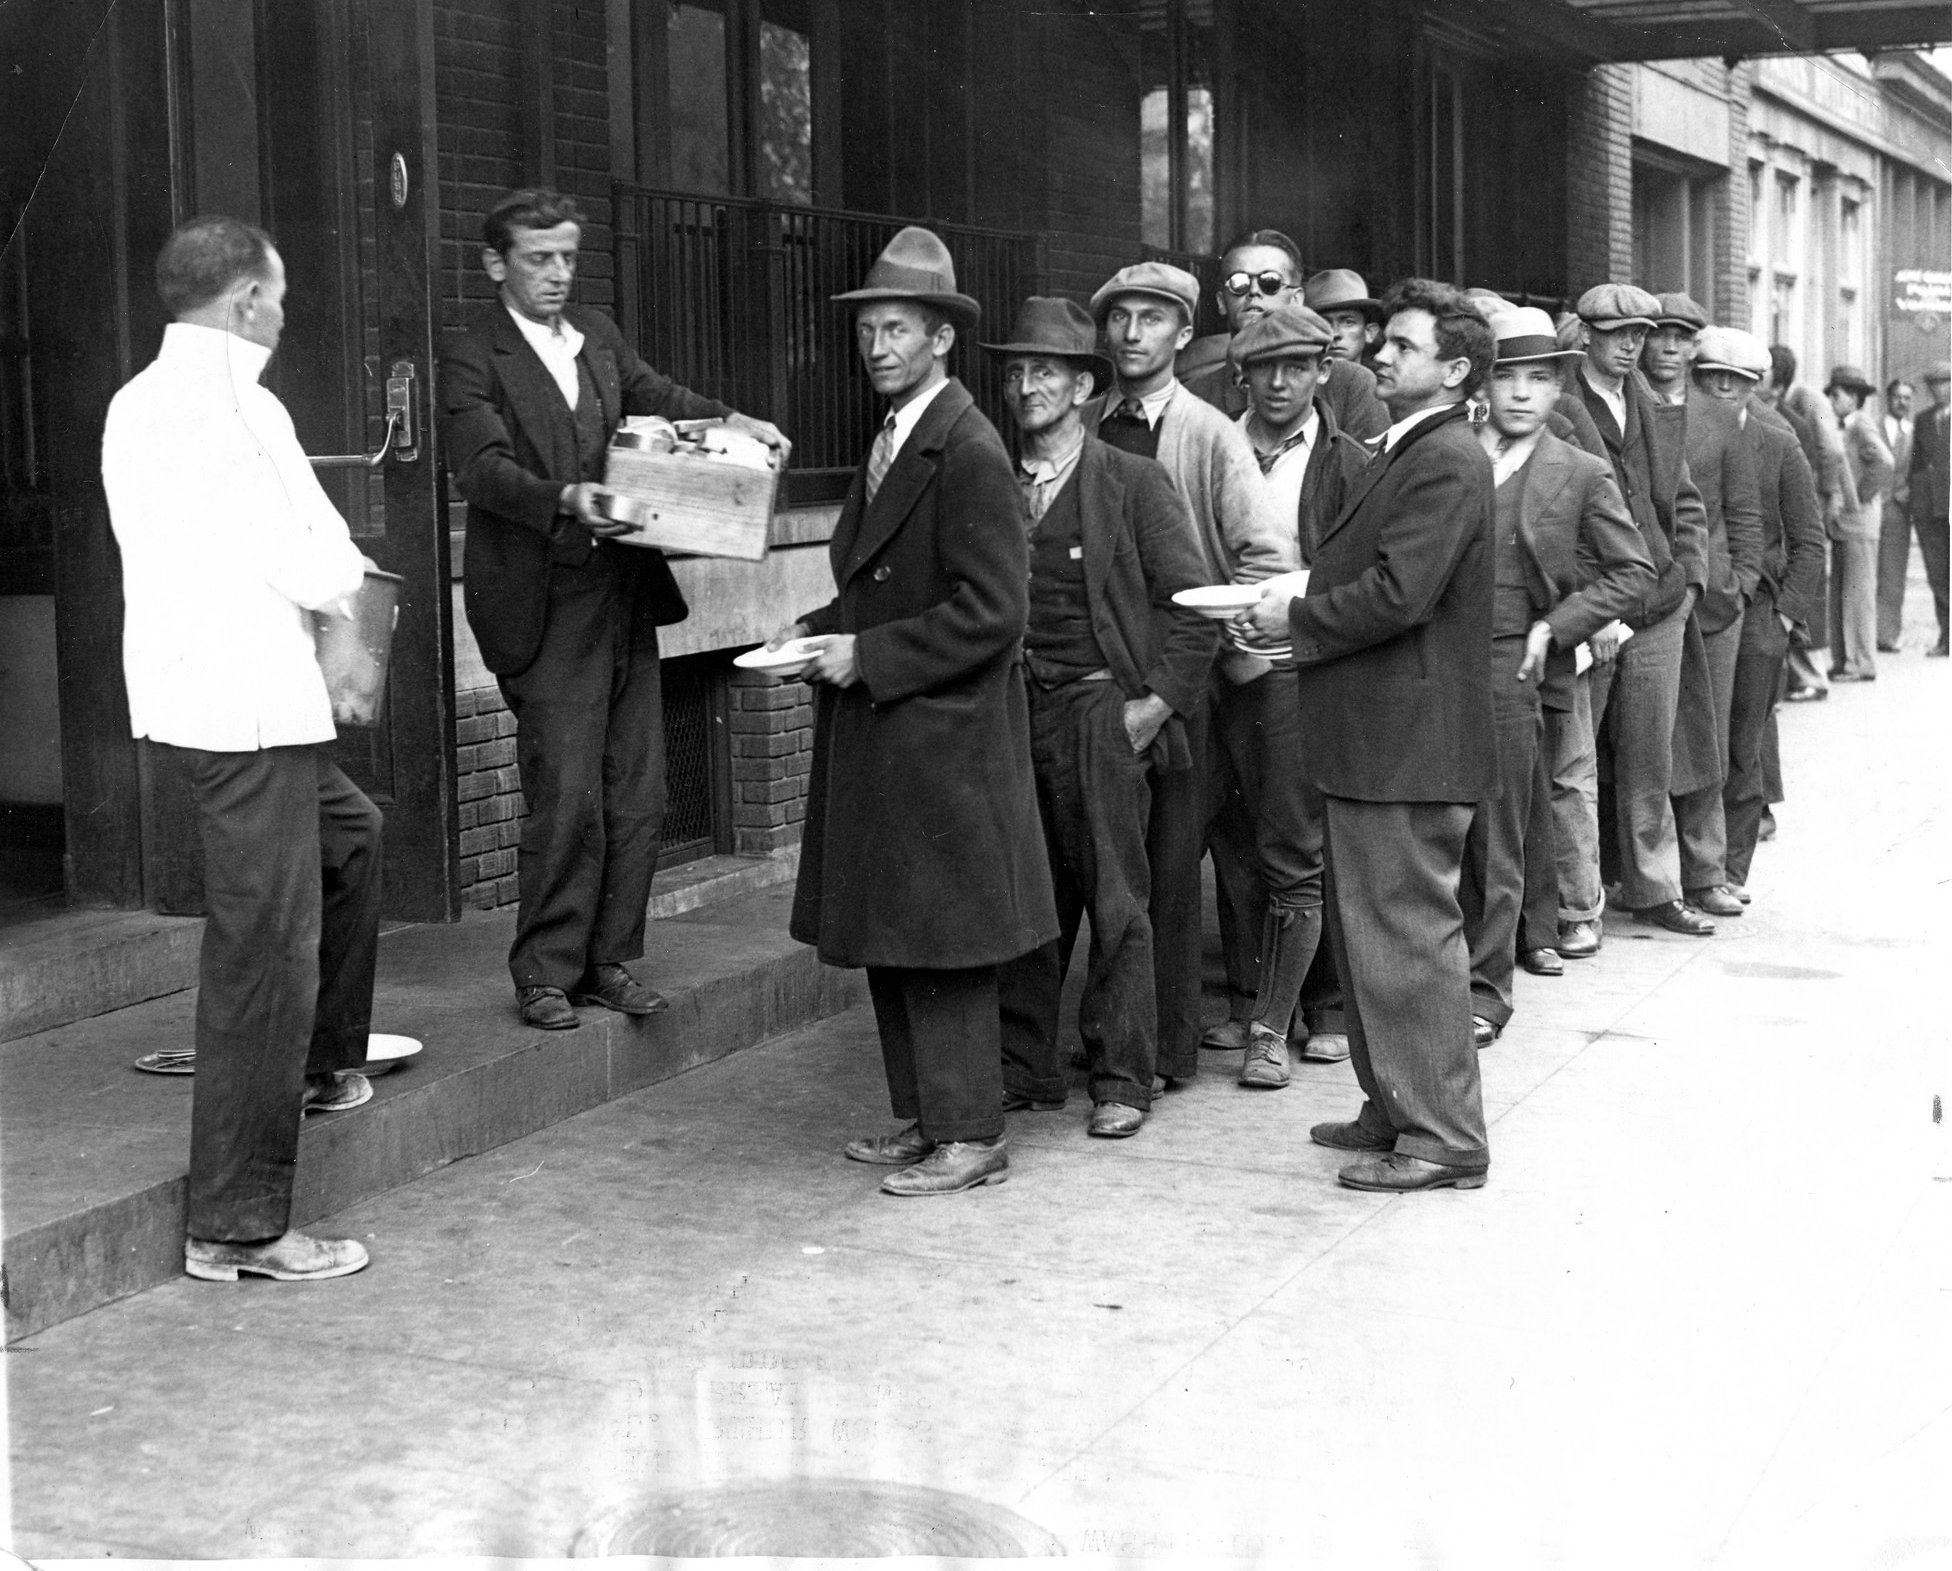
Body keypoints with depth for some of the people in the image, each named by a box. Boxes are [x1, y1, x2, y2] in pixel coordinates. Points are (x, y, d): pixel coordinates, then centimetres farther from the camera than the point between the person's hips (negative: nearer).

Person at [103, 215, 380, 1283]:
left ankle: (322, 1064, 39)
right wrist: (339, 565, 5)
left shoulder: (139, 401, 12)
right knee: (264, 951, -4)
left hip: (189, 689, 10)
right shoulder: (236, 406, -16)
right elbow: (319, 572, -16)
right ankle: (238, 1226, 1)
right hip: (246, 702, -10)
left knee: (349, 834, 30)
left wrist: (310, 570, 13)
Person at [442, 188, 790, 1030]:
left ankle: (609, 961, 20)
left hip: (624, 591, 7)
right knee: (566, 800, -6)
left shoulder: (596, 332, 15)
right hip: (545, 606, -7)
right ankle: (546, 975, 7)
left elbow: (654, 395, 12)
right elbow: (481, 466, -17)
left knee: (636, 796, 9)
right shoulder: (471, 358, -6)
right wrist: (564, 500, -35)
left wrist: (731, 421, -8)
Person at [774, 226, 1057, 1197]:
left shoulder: (967, 453, -16)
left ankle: (970, 1136, 7)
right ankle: (922, 1118, 24)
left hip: (941, 740, -9)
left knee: (939, 945, -3)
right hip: (878, 735, 9)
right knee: (887, 939, 14)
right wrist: (824, 629, 7)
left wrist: (868, 656, -19)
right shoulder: (891, 442, 14)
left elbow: (992, 610, -20)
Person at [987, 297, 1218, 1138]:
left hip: (1100, 713, -4)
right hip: (1008, 714, 4)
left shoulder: (1134, 484, 1)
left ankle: (1121, 1079, 8)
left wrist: (1158, 701, -7)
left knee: (1115, 903, -1)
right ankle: (1025, 1069, 16)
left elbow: (1191, 603, -1)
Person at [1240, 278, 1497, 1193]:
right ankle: (1395, 1108, 28)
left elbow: (1398, 594, -24)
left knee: (1409, 937, -4)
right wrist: (1297, 611, 3)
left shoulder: (1447, 461, -15)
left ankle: (1443, 1140, 4)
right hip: (1373, 740, 10)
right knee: (1367, 932, 17)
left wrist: (1296, 620, -12)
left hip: (1408, 746, -10)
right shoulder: (1404, 453, 17)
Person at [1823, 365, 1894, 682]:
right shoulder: (1845, 428, 15)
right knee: (1839, 595, 11)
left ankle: (1862, 664, -1)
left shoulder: (1863, 427, -11)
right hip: (1842, 525, 9)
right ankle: (1842, 661, 16)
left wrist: (1860, 499, -19)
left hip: (1858, 525, -9)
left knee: (1858, 593, -5)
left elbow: (1884, 463, -26)